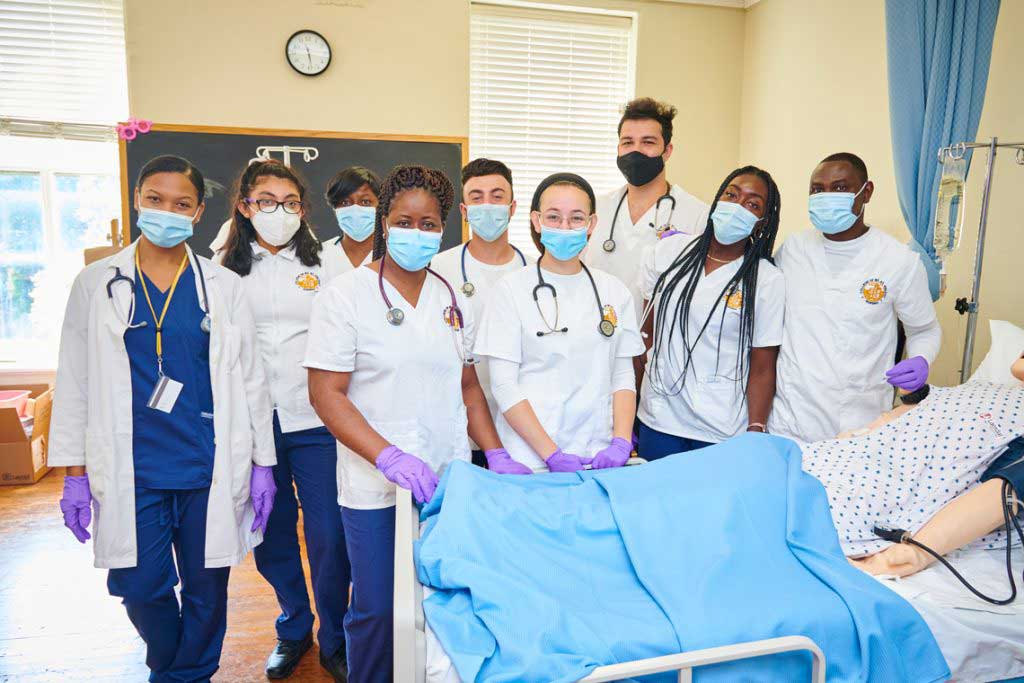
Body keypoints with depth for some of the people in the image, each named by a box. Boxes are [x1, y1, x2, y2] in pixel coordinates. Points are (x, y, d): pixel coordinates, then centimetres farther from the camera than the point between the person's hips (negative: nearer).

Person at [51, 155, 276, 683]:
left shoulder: (224, 287, 2)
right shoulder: (97, 284, 3)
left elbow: (249, 379, 4)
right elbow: (75, 382, 5)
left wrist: (262, 465, 3)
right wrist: (75, 473, 1)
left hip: (211, 468, 0)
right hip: (130, 471, 0)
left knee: (206, 590, 9)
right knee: (142, 589, 7)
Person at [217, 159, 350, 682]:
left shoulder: (323, 265, 4)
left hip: (315, 422, -2)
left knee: (328, 536, -3)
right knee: (272, 536, 12)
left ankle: (334, 639, 19)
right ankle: (294, 628, 35)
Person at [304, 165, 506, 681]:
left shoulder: (452, 299, 7)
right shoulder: (344, 295, -7)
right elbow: (326, 393, -11)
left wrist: (495, 454, 2)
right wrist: (389, 457, -22)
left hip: (451, 480, 4)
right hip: (375, 489, -4)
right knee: (377, 611, 9)